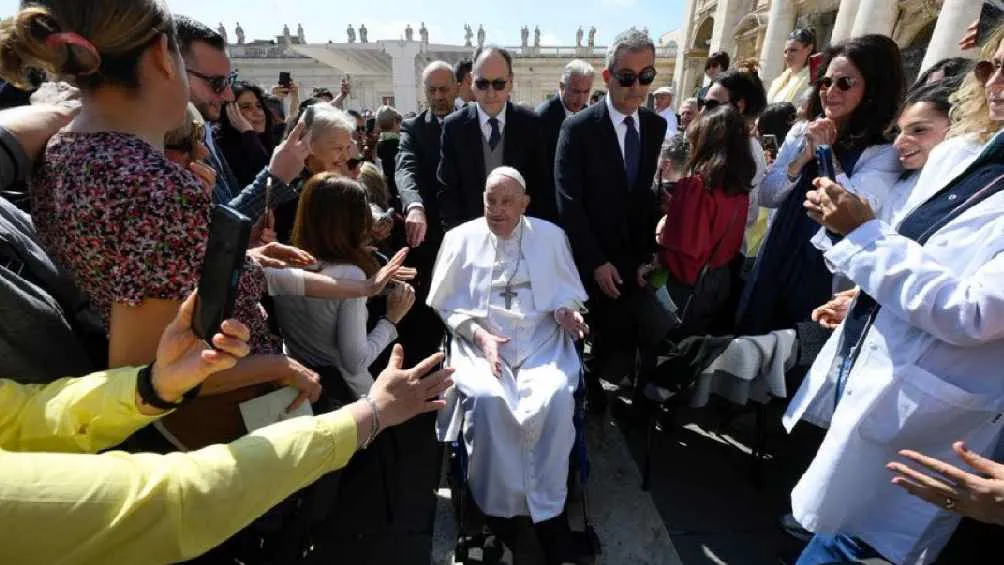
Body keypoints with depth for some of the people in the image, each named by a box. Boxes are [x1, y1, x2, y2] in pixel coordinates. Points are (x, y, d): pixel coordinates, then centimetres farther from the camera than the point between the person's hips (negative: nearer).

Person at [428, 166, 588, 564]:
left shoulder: (550, 236, 9)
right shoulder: (461, 238, 6)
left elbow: (567, 294, 13)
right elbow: (448, 304, 5)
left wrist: (566, 312, -10)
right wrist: (480, 336, -10)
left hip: (541, 341, 1)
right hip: (480, 342, 0)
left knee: (557, 397, -27)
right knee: (485, 399, -29)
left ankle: (548, 509, -5)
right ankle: (498, 509, -5)